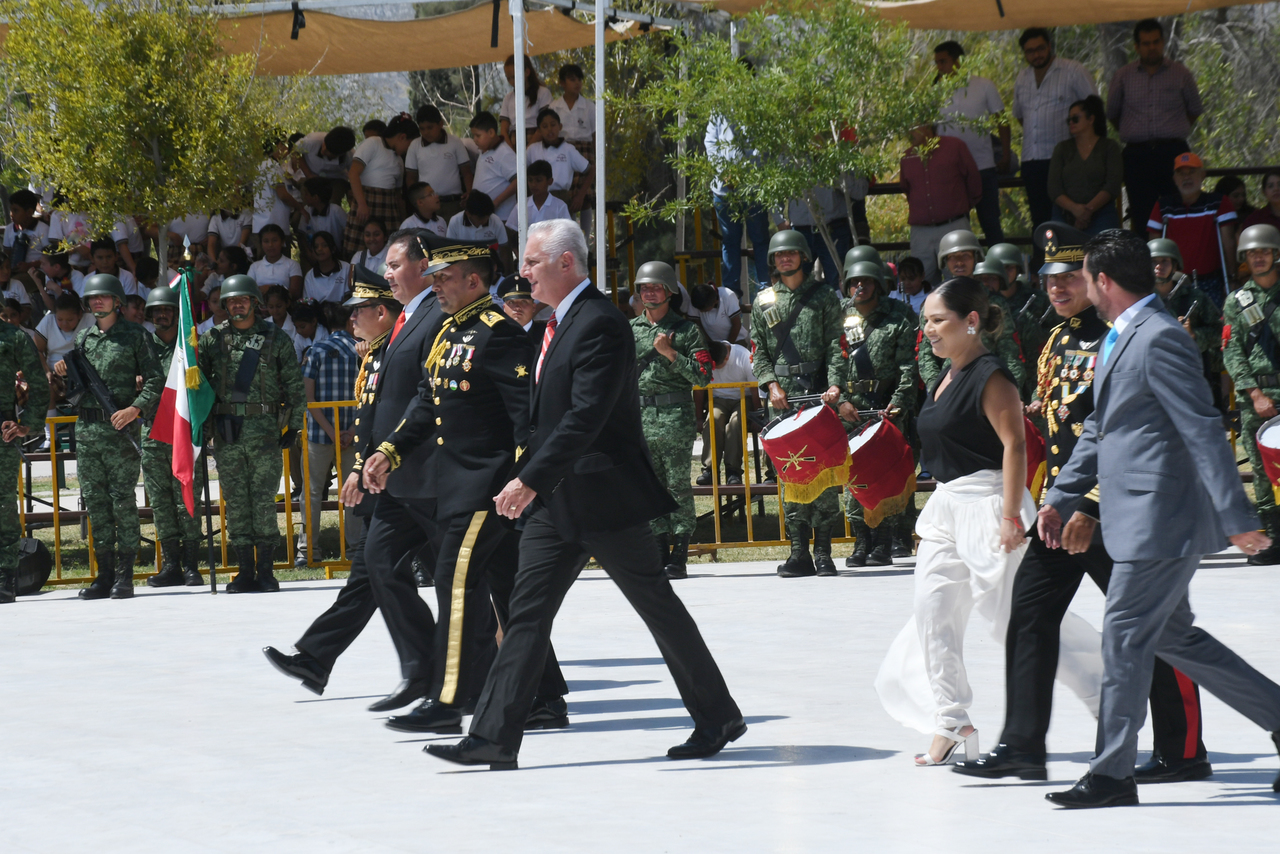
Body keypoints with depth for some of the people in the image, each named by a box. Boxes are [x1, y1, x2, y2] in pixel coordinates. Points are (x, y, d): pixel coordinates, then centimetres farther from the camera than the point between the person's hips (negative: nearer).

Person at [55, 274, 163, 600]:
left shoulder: (134, 335, 2)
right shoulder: (81, 338, 16)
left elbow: (155, 380, -3)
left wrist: (136, 408, -17)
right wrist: (63, 374, 1)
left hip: (121, 428, -5)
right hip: (86, 429, 5)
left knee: (123, 501, -5)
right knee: (95, 502, 5)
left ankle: (125, 576, -3)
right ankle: (105, 575, 9)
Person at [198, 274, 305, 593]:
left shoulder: (276, 338, 7)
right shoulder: (212, 339, 9)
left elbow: (294, 384, 8)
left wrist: (293, 423, 2)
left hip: (265, 427, -2)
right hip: (226, 430, 2)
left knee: (264, 499, -4)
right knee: (235, 501, 2)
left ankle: (266, 569, 2)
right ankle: (245, 570, 5)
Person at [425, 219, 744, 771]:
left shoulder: (600, 324, -17)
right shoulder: (559, 324, 13)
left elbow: (586, 417, -25)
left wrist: (530, 479, -28)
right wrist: (532, 482, 16)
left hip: (604, 496, -9)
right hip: (555, 499, 9)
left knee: (658, 606, 3)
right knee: (527, 612, 1)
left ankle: (719, 718, 16)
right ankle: (494, 738, -2)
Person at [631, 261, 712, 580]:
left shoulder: (687, 331, 3)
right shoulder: (630, 330, 14)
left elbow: (703, 376, -4)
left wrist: (671, 354, -11)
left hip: (676, 418, -4)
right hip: (640, 417, 4)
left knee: (678, 486, -4)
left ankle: (679, 557, -3)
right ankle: (660, 553, 8)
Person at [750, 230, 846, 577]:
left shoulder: (824, 297, 9)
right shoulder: (763, 302, 16)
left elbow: (836, 344, 2)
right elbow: (758, 351, 13)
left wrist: (834, 383, -12)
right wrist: (771, 384, -4)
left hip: (818, 392, -2)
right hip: (782, 397, 2)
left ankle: (823, 550, -2)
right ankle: (799, 551, 0)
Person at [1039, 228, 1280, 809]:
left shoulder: (1160, 338, -16)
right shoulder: (1119, 340, 15)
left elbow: (1204, 431, -20)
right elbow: (1100, 428, 25)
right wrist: (1061, 498, 20)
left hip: (1160, 521, -10)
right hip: (1143, 521, 10)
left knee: (1124, 639, -5)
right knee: (1172, 636, 15)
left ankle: (1112, 775, 2)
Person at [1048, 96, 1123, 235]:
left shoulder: (1109, 146, 11)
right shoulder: (1062, 148, 18)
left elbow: (1112, 186, 0)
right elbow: (1053, 189, 7)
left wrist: (1089, 209, -14)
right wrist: (1074, 208, -12)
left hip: (1100, 216, -2)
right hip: (1065, 217, 2)